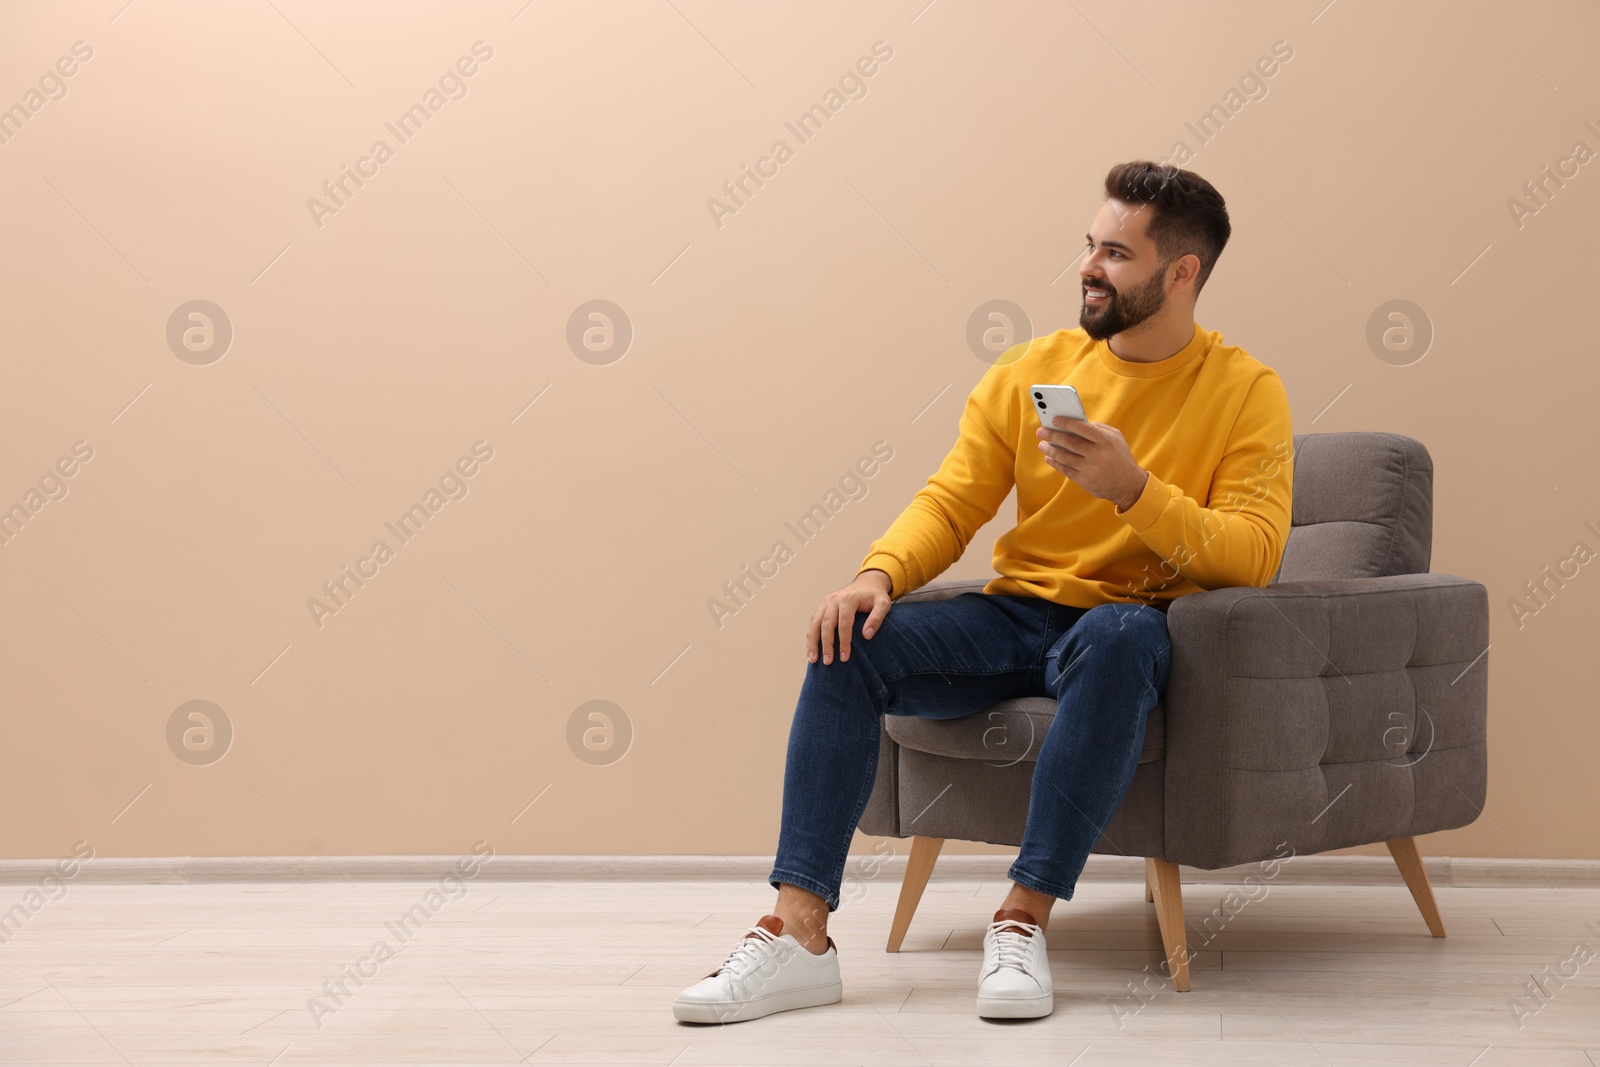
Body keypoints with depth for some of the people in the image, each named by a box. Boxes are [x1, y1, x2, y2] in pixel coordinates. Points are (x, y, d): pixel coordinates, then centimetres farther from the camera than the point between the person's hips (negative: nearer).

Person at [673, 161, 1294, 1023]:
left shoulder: (1245, 391, -3)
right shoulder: (1031, 369, 7)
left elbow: (1253, 555, -14)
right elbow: (951, 502, 4)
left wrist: (1133, 489, -27)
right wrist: (878, 574, -16)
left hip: (1129, 623, -3)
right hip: (1018, 617, 4)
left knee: (1118, 635, -39)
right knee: (849, 644, -20)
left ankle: (1023, 921, -33)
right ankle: (799, 934, -23)